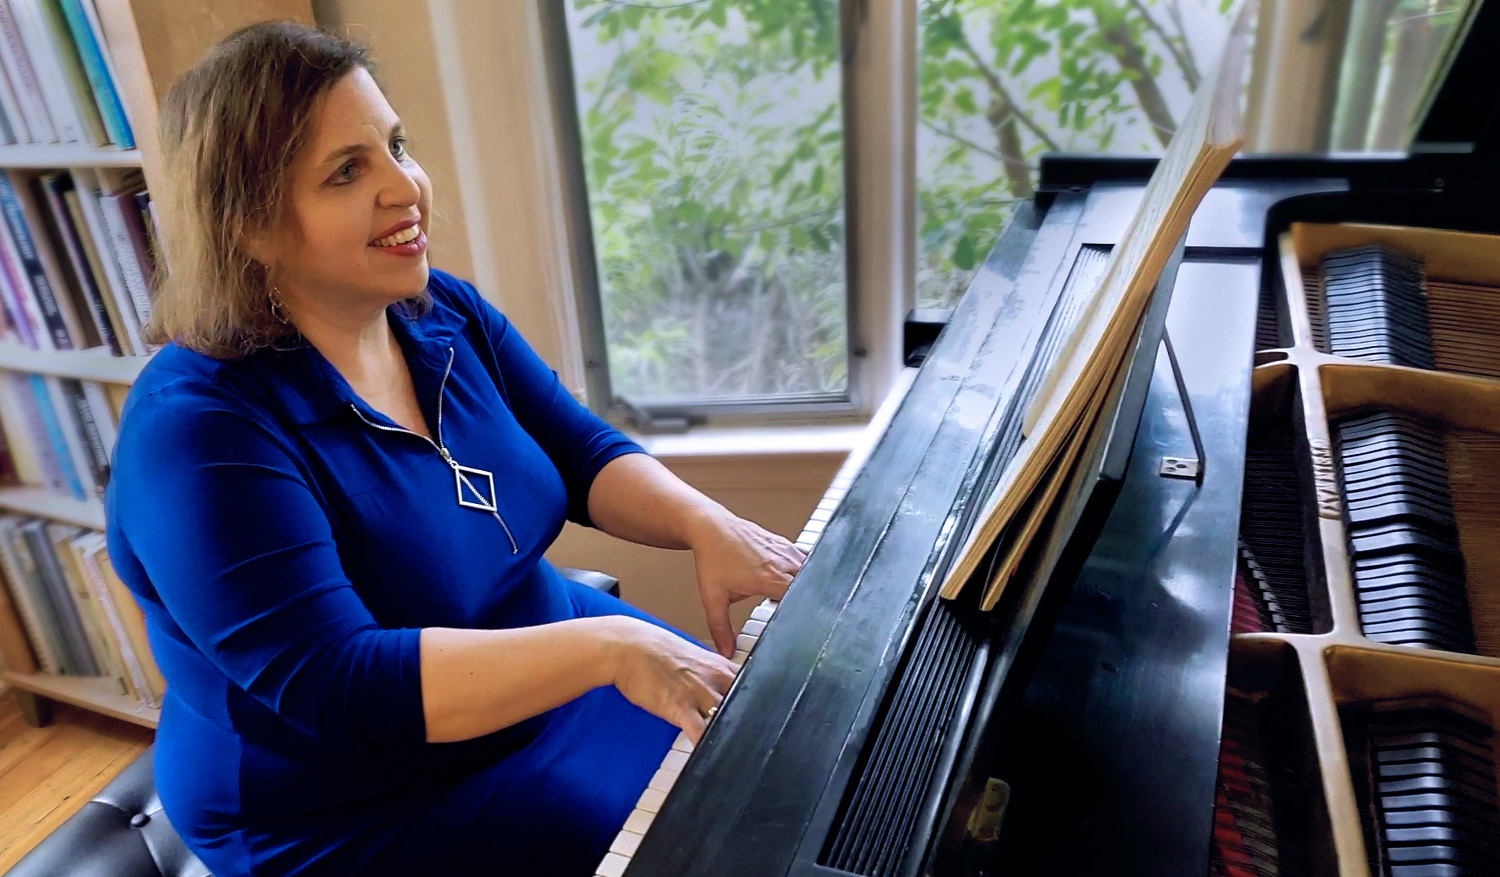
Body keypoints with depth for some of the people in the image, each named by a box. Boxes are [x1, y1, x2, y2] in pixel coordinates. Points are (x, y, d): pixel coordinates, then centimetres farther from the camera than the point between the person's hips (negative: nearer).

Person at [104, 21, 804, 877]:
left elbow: (585, 455, -3)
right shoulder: (197, 431, -26)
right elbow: (336, 688, -31)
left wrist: (707, 523, -22)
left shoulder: (446, 314, -4)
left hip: (544, 663, 7)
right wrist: (609, 645, -38)